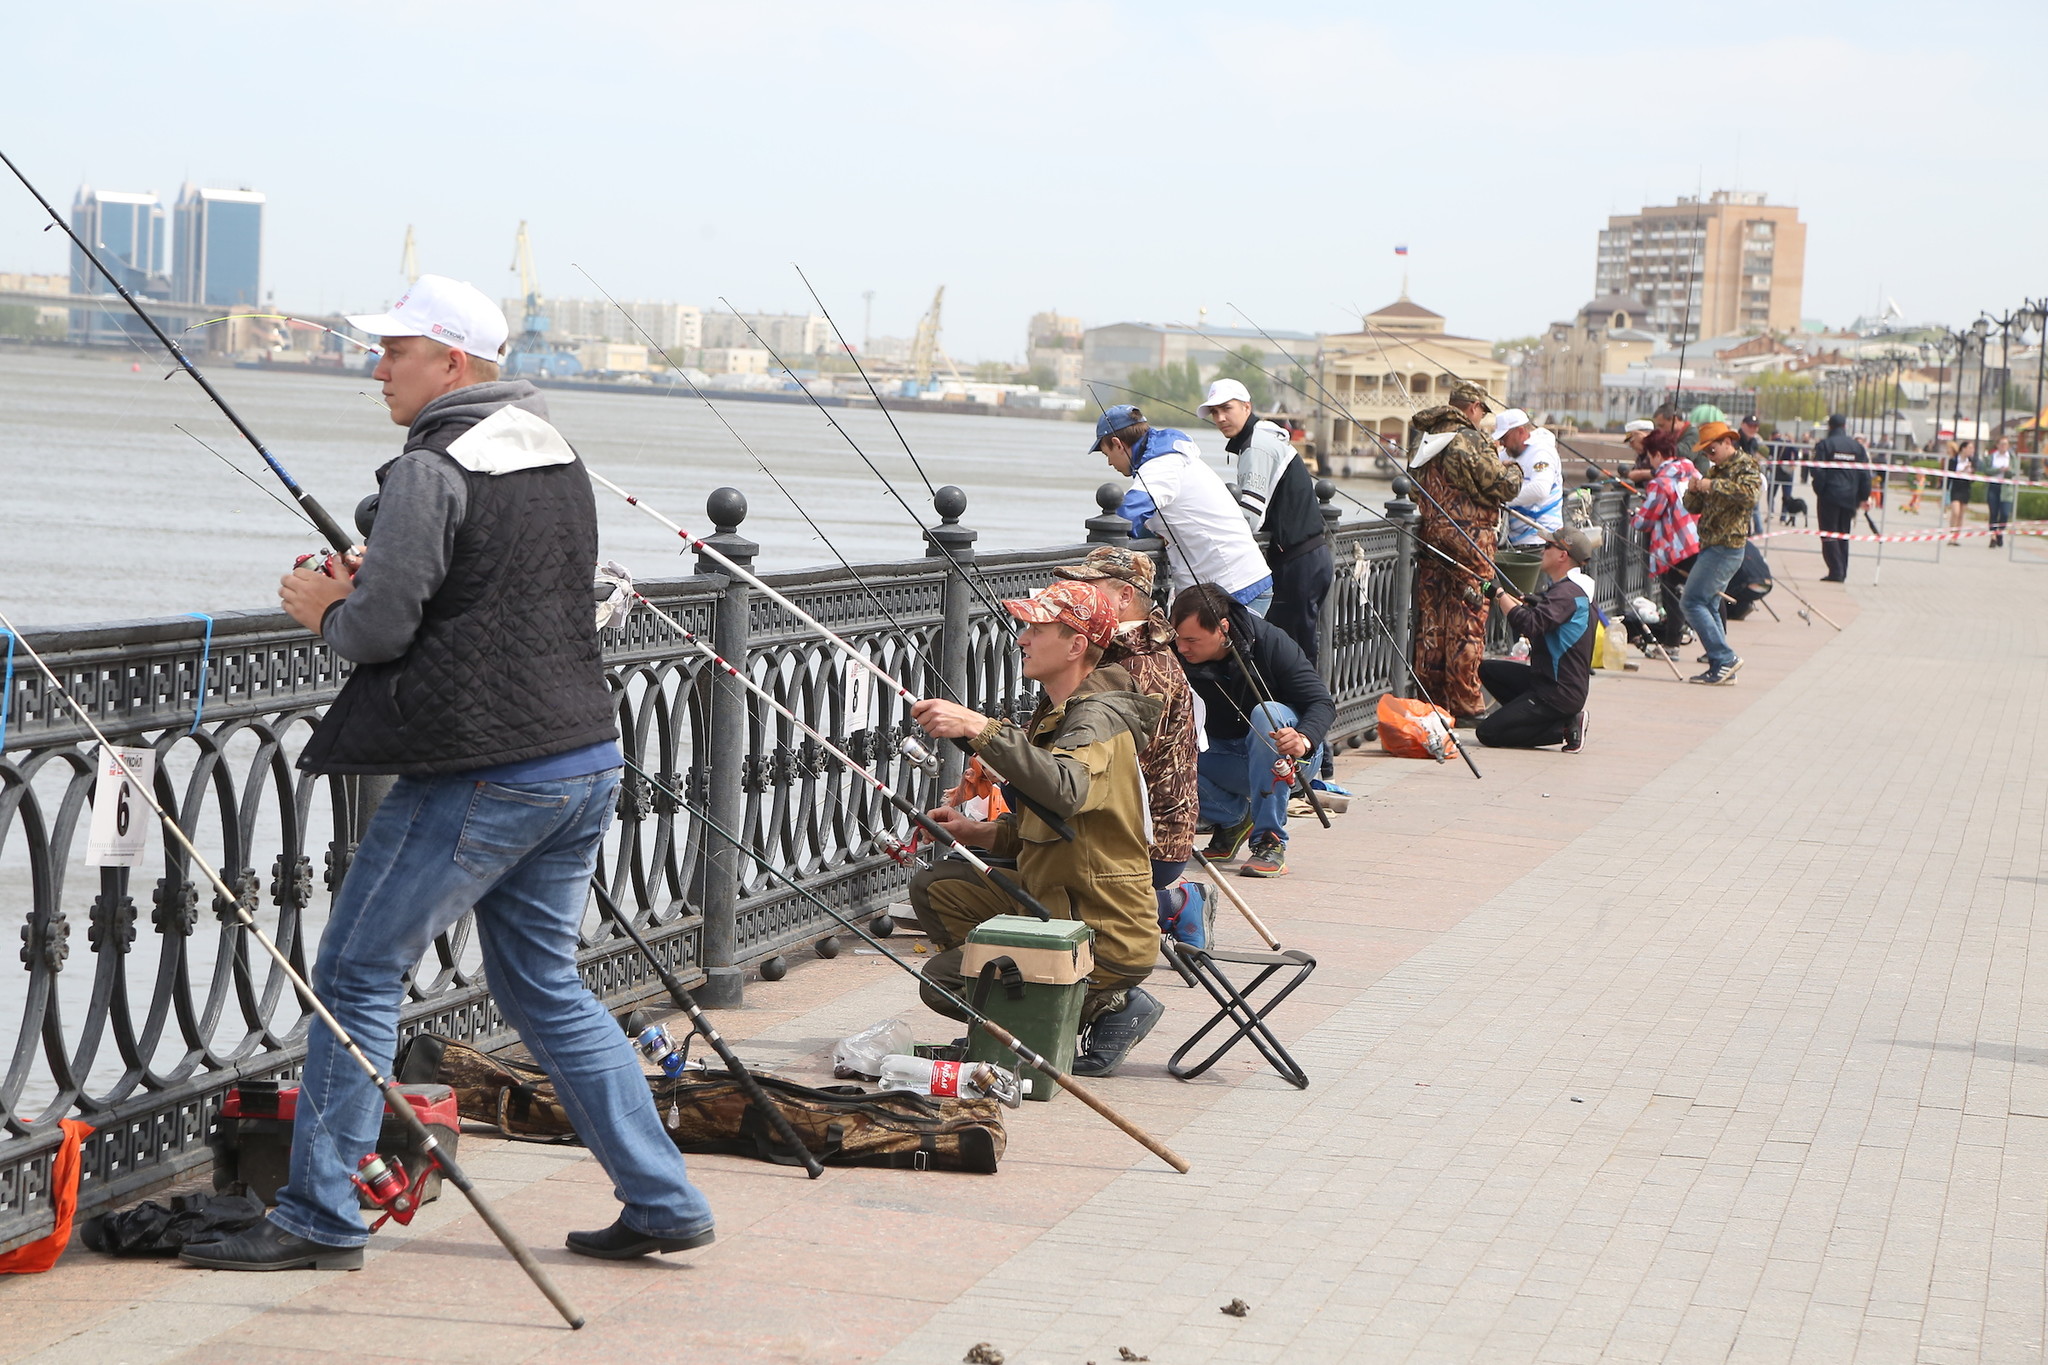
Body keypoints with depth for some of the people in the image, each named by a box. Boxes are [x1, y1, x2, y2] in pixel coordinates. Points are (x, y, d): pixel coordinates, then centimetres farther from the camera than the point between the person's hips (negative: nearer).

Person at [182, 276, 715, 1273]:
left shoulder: (430, 473, -12)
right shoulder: (559, 461, 14)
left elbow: (377, 631, -17)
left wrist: (324, 611, 6)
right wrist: (371, 587, 19)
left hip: (478, 777, -8)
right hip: (585, 760, 9)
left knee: (358, 975, 2)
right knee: (544, 986, 18)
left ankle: (318, 1220, 5)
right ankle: (663, 1203, 17)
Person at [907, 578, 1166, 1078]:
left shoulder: (1100, 719, -19)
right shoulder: (1057, 712, 12)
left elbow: (1064, 791, -42)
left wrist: (979, 728, -45)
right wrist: (979, 832, 3)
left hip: (1107, 938, -10)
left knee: (942, 982, -10)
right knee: (935, 887, 10)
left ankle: (1109, 1004, -2)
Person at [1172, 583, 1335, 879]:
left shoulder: (1268, 641, -20)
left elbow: (1322, 702, -20)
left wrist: (1304, 740, -41)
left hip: (1284, 760, -2)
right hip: (1224, 760, 2)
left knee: (1265, 714, -34)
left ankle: (1270, 841, -28)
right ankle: (1232, 818, 3)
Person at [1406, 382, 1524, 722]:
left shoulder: (1423, 438, 11)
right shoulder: (1470, 441, -13)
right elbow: (1504, 486, -12)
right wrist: (1512, 468, 10)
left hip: (1429, 536, 7)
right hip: (1468, 539, -7)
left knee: (1432, 618, 11)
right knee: (1467, 623, -3)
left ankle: (1430, 700, 15)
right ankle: (1465, 705, -1)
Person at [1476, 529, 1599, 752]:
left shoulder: (1568, 592, -20)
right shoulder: (1571, 588, 13)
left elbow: (1529, 625, -31)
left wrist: (1500, 594, -20)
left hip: (1560, 692, -10)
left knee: (1488, 733, -10)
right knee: (1489, 669, 17)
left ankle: (1565, 729, -7)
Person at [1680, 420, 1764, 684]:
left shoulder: (1745, 466, -8)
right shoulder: (1719, 470, 19)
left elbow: (1749, 492, -29)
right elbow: (1694, 508, 20)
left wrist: (1713, 485, -27)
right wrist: (1693, 491, -1)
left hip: (1726, 547, -10)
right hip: (1711, 545, 10)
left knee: (1693, 601, -13)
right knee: (1708, 606, 10)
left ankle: (1725, 658, -12)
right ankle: (1720, 668, 11)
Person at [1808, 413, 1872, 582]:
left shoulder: (1824, 445, -5)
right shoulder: (1858, 446, 8)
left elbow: (1817, 471, -12)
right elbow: (1865, 474, 7)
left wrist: (1819, 490, 0)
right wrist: (1864, 497, 13)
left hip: (1830, 497, -4)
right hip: (1850, 498, 4)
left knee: (1829, 535, -1)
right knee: (1843, 536, 13)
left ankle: (1836, 572, -11)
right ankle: (1842, 573, 11)